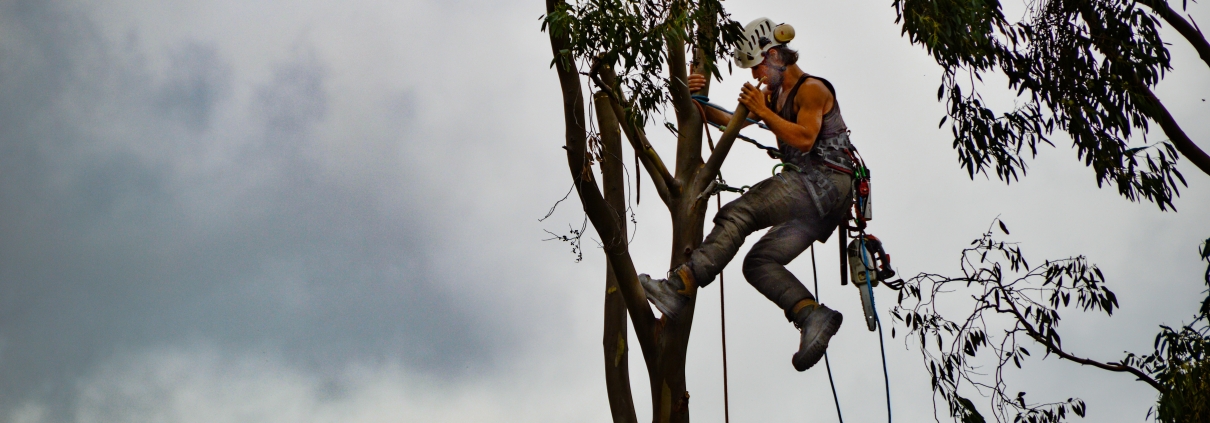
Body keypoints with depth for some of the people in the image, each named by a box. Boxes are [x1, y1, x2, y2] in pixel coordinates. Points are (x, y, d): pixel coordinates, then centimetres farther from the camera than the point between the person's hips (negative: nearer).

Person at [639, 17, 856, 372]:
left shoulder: (812, 89, -2)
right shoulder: (774, 95, 25)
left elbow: (804, 139, -18)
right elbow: (732, 122, 24)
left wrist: (762, 111, -13)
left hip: (822, 182, -10)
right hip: (816, 199, 10)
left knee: (736, 216, -24)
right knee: (760, 262, 0)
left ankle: (680, 286, -34)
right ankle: (814, 315, -16)